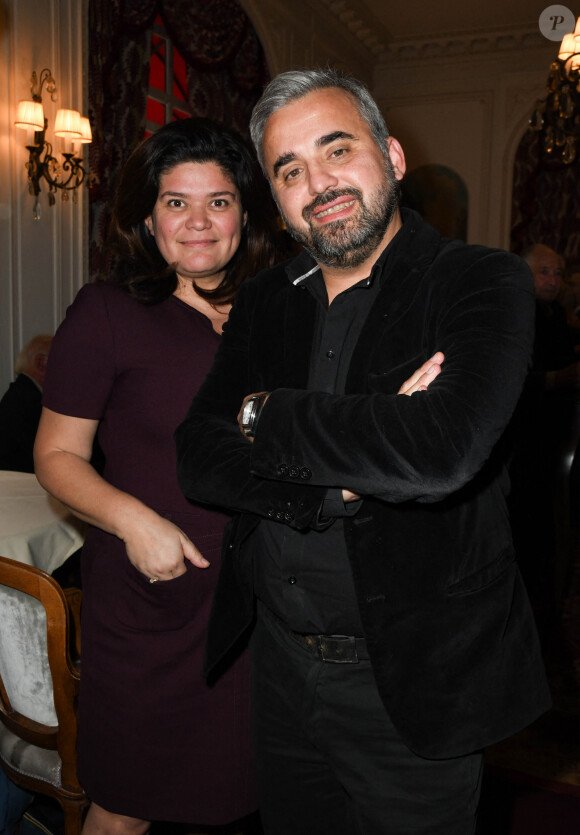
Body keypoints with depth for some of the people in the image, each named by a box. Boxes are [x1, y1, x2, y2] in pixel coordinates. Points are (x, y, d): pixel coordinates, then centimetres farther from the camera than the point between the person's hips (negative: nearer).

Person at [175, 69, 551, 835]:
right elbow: (196, 461, -5)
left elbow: (444, 450, -32)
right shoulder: (266, 302, 3)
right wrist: (339, 486, -21)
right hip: (280, 662, 5)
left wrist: (267, 415, -18)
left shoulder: (483, 282, -14)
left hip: (415, 681, -4)